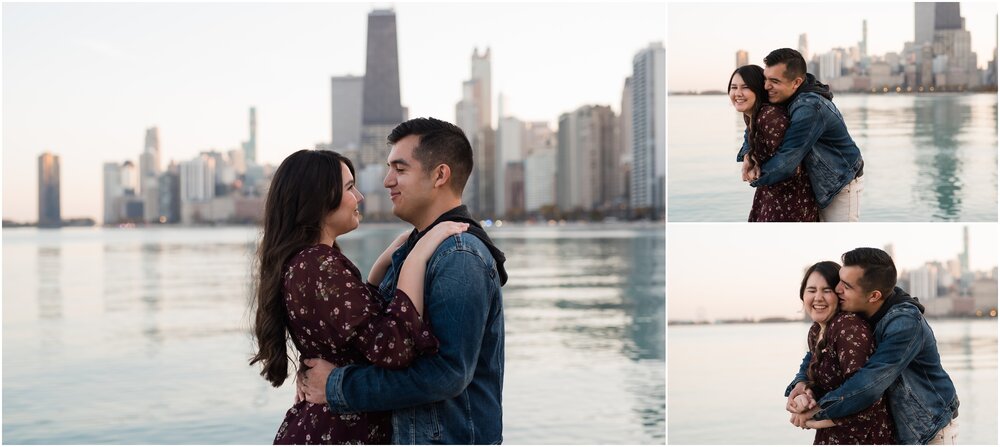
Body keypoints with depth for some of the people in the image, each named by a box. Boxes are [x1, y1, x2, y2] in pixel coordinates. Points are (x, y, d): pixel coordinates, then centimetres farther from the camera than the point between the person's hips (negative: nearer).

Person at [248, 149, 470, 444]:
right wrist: (418, 255, -24)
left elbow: (361, 315, 24)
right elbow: (392, 349, -31)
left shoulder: (298, 262, 8)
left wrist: (392, 255, 14)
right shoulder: (319, 266, -21)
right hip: (340, 435, -10)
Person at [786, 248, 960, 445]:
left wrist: (818, 410, -29)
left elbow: (872, 381, -34)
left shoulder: (905, 323, -29)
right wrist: (801, 382, -18)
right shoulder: (855, 312, -6)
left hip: (929, 430, -7)